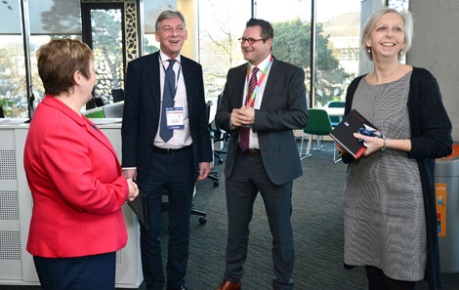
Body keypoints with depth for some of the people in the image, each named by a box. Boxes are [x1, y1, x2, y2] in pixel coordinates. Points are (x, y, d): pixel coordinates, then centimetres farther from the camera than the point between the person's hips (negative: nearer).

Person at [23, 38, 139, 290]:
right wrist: (124, 189, -14)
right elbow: (83, 193, -31)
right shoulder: (57, 127, -26)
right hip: (75, 253, -10)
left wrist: (120, 183, 2)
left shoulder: (62, 117, 9)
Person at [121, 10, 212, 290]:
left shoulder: (194, 69, 6)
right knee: (150, 230, 9)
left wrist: (205, 156, 5)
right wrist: (129, 163, -9)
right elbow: (130, 119, -4)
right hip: (151, 160, -2)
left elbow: (201, 116, 10)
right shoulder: (139, 67, -3)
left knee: (181, 228, 14)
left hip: (184, 160, 3)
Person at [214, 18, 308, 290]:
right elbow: (220, 115, 11)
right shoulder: (235, 74, 9)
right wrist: (231, 118, -14)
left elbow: (300, 116, -14)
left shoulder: (291, 74, -5)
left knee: (281, 229, 10)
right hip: (239, 161, 4)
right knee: (236, 226, 15)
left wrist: (257, 117, -22)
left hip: (274, 162, -4)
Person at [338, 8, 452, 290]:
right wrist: (346, 147, -3)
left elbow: (441, 142, -10)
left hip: (402, 196, -4)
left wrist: (385, 144, -18)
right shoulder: (357, 86, 10)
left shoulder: (420, 80, -6)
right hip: (361, 194, 5)